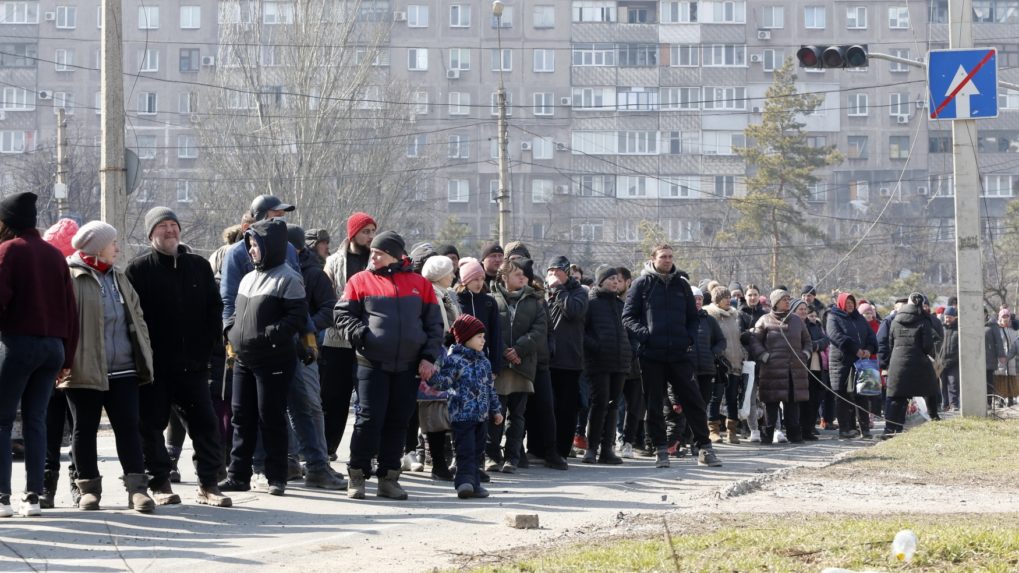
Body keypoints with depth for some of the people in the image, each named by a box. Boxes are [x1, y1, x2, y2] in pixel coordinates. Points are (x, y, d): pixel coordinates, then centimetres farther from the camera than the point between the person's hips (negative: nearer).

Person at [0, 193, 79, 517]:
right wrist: (67, 356, 14)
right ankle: (34, 496, 4)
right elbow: (70, 307, 13)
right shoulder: (54, 254, 14)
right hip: (53, 345, 6)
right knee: (35, 420, 10)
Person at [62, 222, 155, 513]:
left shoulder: (119, 279, 17)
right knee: (85, 429, 4)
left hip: (123, 370, 5)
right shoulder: (71, 278, -5)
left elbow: (137, 319, 19)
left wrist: (144, 358, 12)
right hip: (84, 370, -5)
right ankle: (89, 487, 13)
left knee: (128, 427, -1)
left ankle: (137, 487, -1)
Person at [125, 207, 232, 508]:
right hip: (155, 365, -3)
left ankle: (209, 484, 7)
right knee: (152, 424, 1)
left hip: (192, 363, 3)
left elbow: (214, 308, 12)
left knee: (205, 423, 1)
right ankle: (160, 484, 10)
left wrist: (206, 347, 2)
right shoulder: (139, 269, -1)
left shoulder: (199, 266, 10)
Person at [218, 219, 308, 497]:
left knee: (271, 419, -4)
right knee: (241, 417, 10)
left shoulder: (288, 279, -9)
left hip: (274, 362, -8)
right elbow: (236, 312, 25)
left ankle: (276, 478, 4)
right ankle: (238, 475, 16)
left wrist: (268, 335, -24)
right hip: (243, 360, 8)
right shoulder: (248, 279, 16)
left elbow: (298, 318, -15)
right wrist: (230, 332, 5)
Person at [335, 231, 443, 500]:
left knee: (398, 422, 6)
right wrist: (360, 334, -13)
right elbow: (342, 314, 4)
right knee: (370, 419, -8)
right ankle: (357, 476, 2)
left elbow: (434, 324, 11)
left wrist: (428, 357, 2)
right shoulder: (361, 281, 5)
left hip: (409, 367, 2)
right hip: (372, 364, -2)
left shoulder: (420, 284, 9)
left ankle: (388, 478, 14)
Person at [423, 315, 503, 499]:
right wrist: (430, 378, -35)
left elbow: (490, 388, 20)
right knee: (466, 451, -12)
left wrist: (496, 410, 21)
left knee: (477, 451, 10)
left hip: (481, 416, 7)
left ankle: (474, 484, 15)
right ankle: (465, 480, -16)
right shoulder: (454, 360, -8)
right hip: (462, 415, -7)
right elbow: (444, 381, -14)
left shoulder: (483, 362, 14)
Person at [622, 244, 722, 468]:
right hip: (652, 355, -2)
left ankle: (704, 448, 5)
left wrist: (690, 336, 1)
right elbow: (628, 316, 1)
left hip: (679, 355, 2)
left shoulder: (681, 285, 13)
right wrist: (643, 333, -14)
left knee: (694, 401, 0)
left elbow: (692, 316, 19)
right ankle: (660, 450, 9)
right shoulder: (642, 284, 3)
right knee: (654, 405, 2)